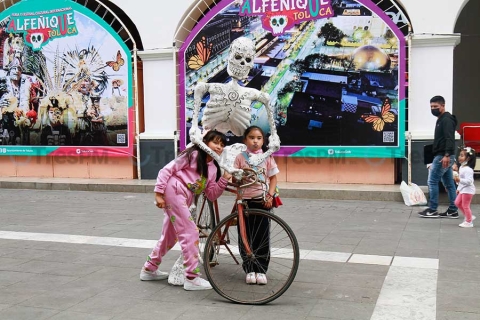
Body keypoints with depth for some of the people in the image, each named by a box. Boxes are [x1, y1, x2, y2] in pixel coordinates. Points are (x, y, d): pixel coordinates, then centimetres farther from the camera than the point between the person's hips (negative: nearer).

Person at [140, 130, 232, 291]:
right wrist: (158, 193, -16)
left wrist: (224, 179, -3)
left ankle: (149, 269, 34)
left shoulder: (213, 168, 15)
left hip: (183, 198, 9)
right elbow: (167, 170, -10)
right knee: (190, 232, -12)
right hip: (174, 192, -9)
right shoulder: (193, 154, -6)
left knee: (170, 236, 18)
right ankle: (192, 278, -8)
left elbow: (211, 195, 9)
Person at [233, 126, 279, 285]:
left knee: (262, 236, 3)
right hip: (245, 200, 0)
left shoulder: (267, 157, 2)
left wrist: (270, 196, -7)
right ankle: (249, 269, 15)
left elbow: (273, 178, 4)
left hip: (262, 200, 0)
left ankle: (261, 270, 14)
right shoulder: (240, 157, 1)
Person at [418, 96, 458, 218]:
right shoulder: (441, 120, 20)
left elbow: (449, 139, -23)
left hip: (443, 156, -10)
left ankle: (432, 210, -2)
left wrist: (446, 155, -31)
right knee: (449, 183, 9)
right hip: (442, 156, 10)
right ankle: (453, 210, 11)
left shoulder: (447, 120, -12)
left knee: (432, 181, -6)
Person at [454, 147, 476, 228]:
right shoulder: (462, 167, 9)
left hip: (468, 190, -10)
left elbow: (468, 181, -31)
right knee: (457, 203, 15)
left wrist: (460, 180, -42)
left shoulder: (468, 169, -23)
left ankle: (469, 222, 11)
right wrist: (458, 188, 22)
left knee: (465, 205, -2)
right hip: (462, 190, 10)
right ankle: (469, 217, 25)